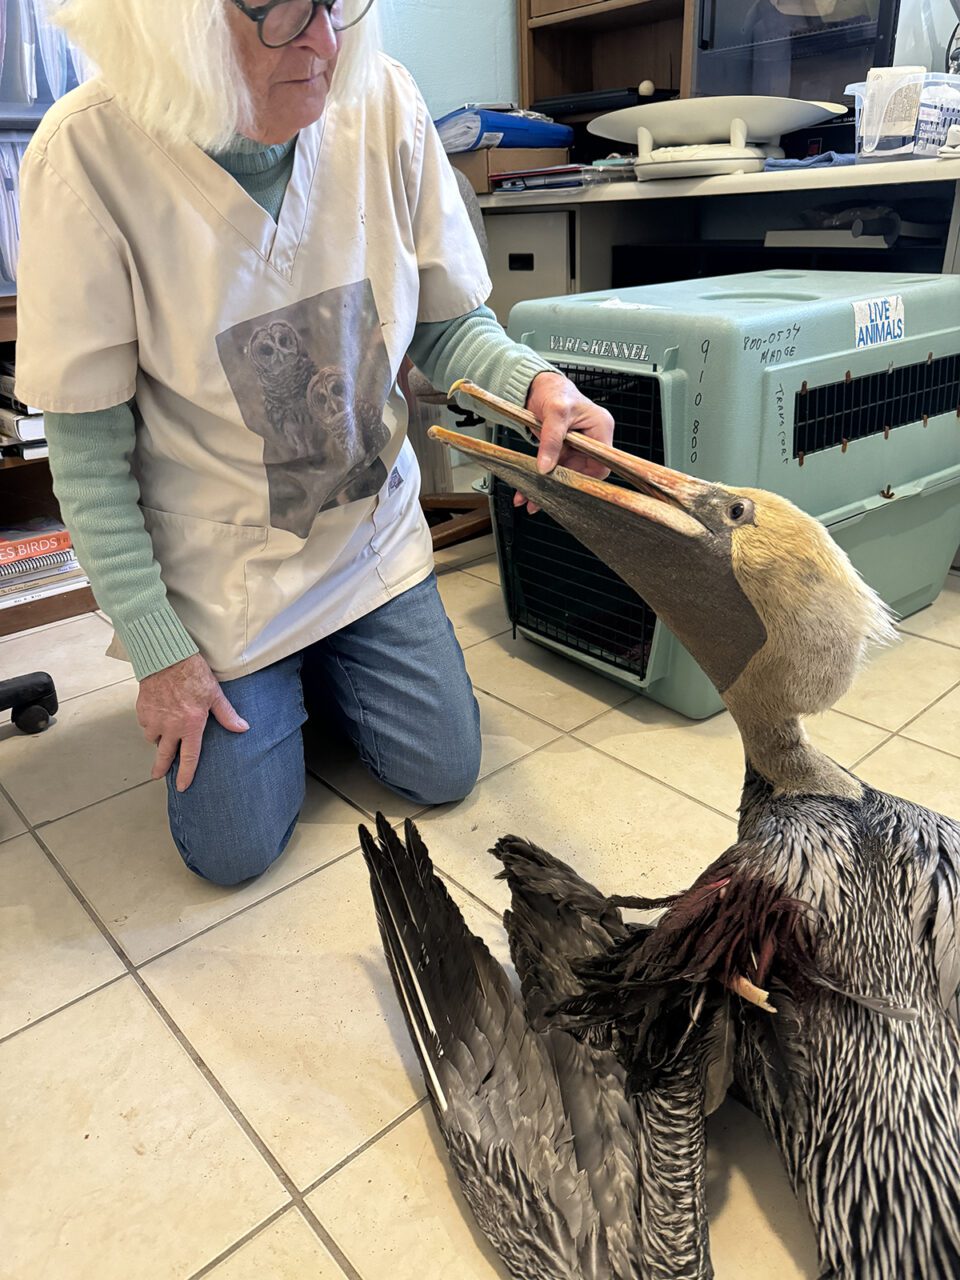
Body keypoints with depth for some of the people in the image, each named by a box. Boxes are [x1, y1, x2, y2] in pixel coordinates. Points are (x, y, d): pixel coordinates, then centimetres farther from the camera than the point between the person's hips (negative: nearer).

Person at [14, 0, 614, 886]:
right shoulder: (89, 155, -20)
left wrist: (534, 383, -25)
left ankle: (319, 665, 38)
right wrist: (157, 650, -12)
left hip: (374, 533, 3)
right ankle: (269, 683, 36)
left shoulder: (381, 102, -12)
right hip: (219, 570, -2)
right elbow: (87, 446, -14)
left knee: (443, 774, 13)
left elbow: (449, 325, -2)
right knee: (236, 851, 7)